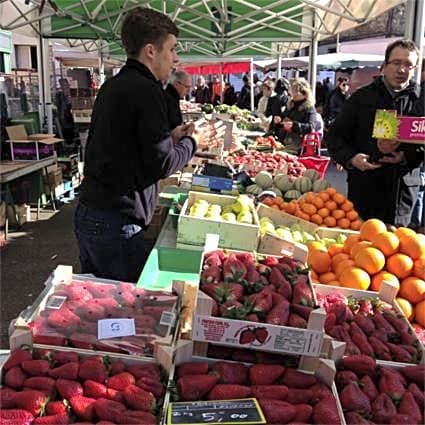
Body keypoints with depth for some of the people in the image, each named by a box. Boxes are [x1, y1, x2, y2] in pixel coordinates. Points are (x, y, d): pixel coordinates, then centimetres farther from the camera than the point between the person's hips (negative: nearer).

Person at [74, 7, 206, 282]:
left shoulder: (112, 86, 13)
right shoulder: (146, 90, -14)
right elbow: (162, 164, -16)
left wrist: (170, 137, 16)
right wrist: (191, 142, 2)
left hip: (87, 215, 9)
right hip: (116, 225, -9)